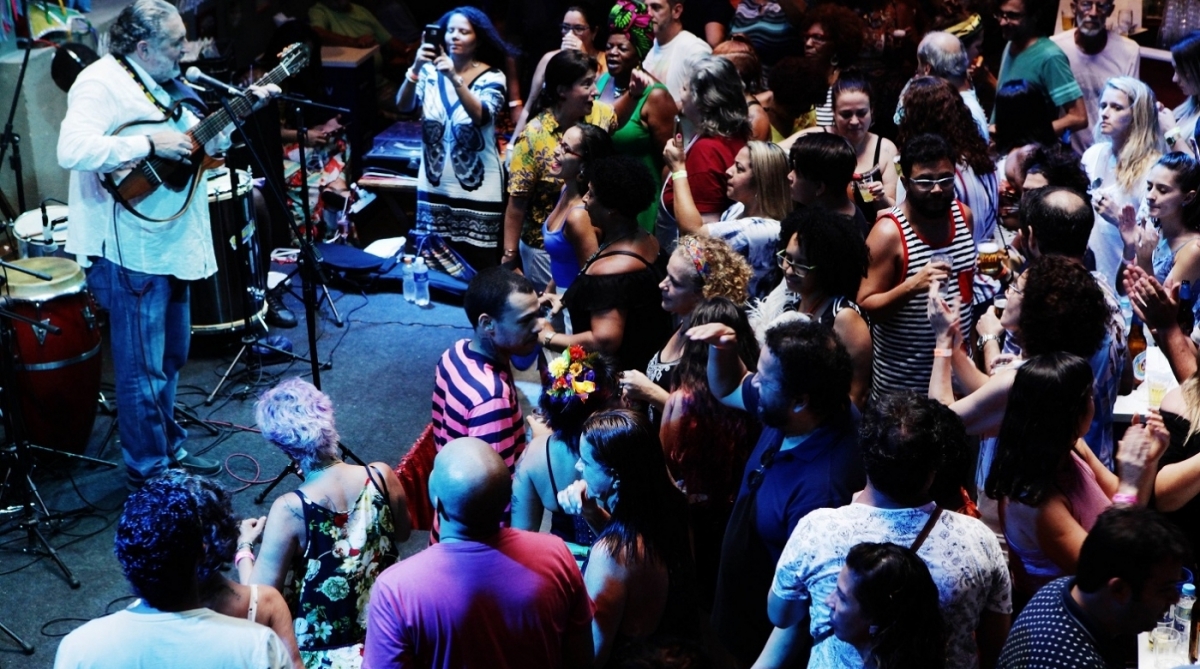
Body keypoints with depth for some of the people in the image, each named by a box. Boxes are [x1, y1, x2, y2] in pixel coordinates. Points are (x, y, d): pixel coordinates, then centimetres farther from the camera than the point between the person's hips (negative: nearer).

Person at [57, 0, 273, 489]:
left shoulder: (163, 85, 11)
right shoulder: (101, 83, -16)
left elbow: (203, 144, 21)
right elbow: (72, 150, -31)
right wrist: (150, 144, -28)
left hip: (171, 243, 9)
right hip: (131, 251, -9)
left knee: (170, 357, 21)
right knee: (143, 370, 2)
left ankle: (170, 448, 36)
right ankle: (149, 471, 15)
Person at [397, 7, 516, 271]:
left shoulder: (492, 77, -8)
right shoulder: (430, 70, 1)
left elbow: (481, 116, -25)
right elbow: (403, 105, -11)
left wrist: (454, 77, -36)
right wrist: (416, 69, -27)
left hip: (477, 189, -3)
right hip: (435, 185, 3)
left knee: (477, 265, 2)